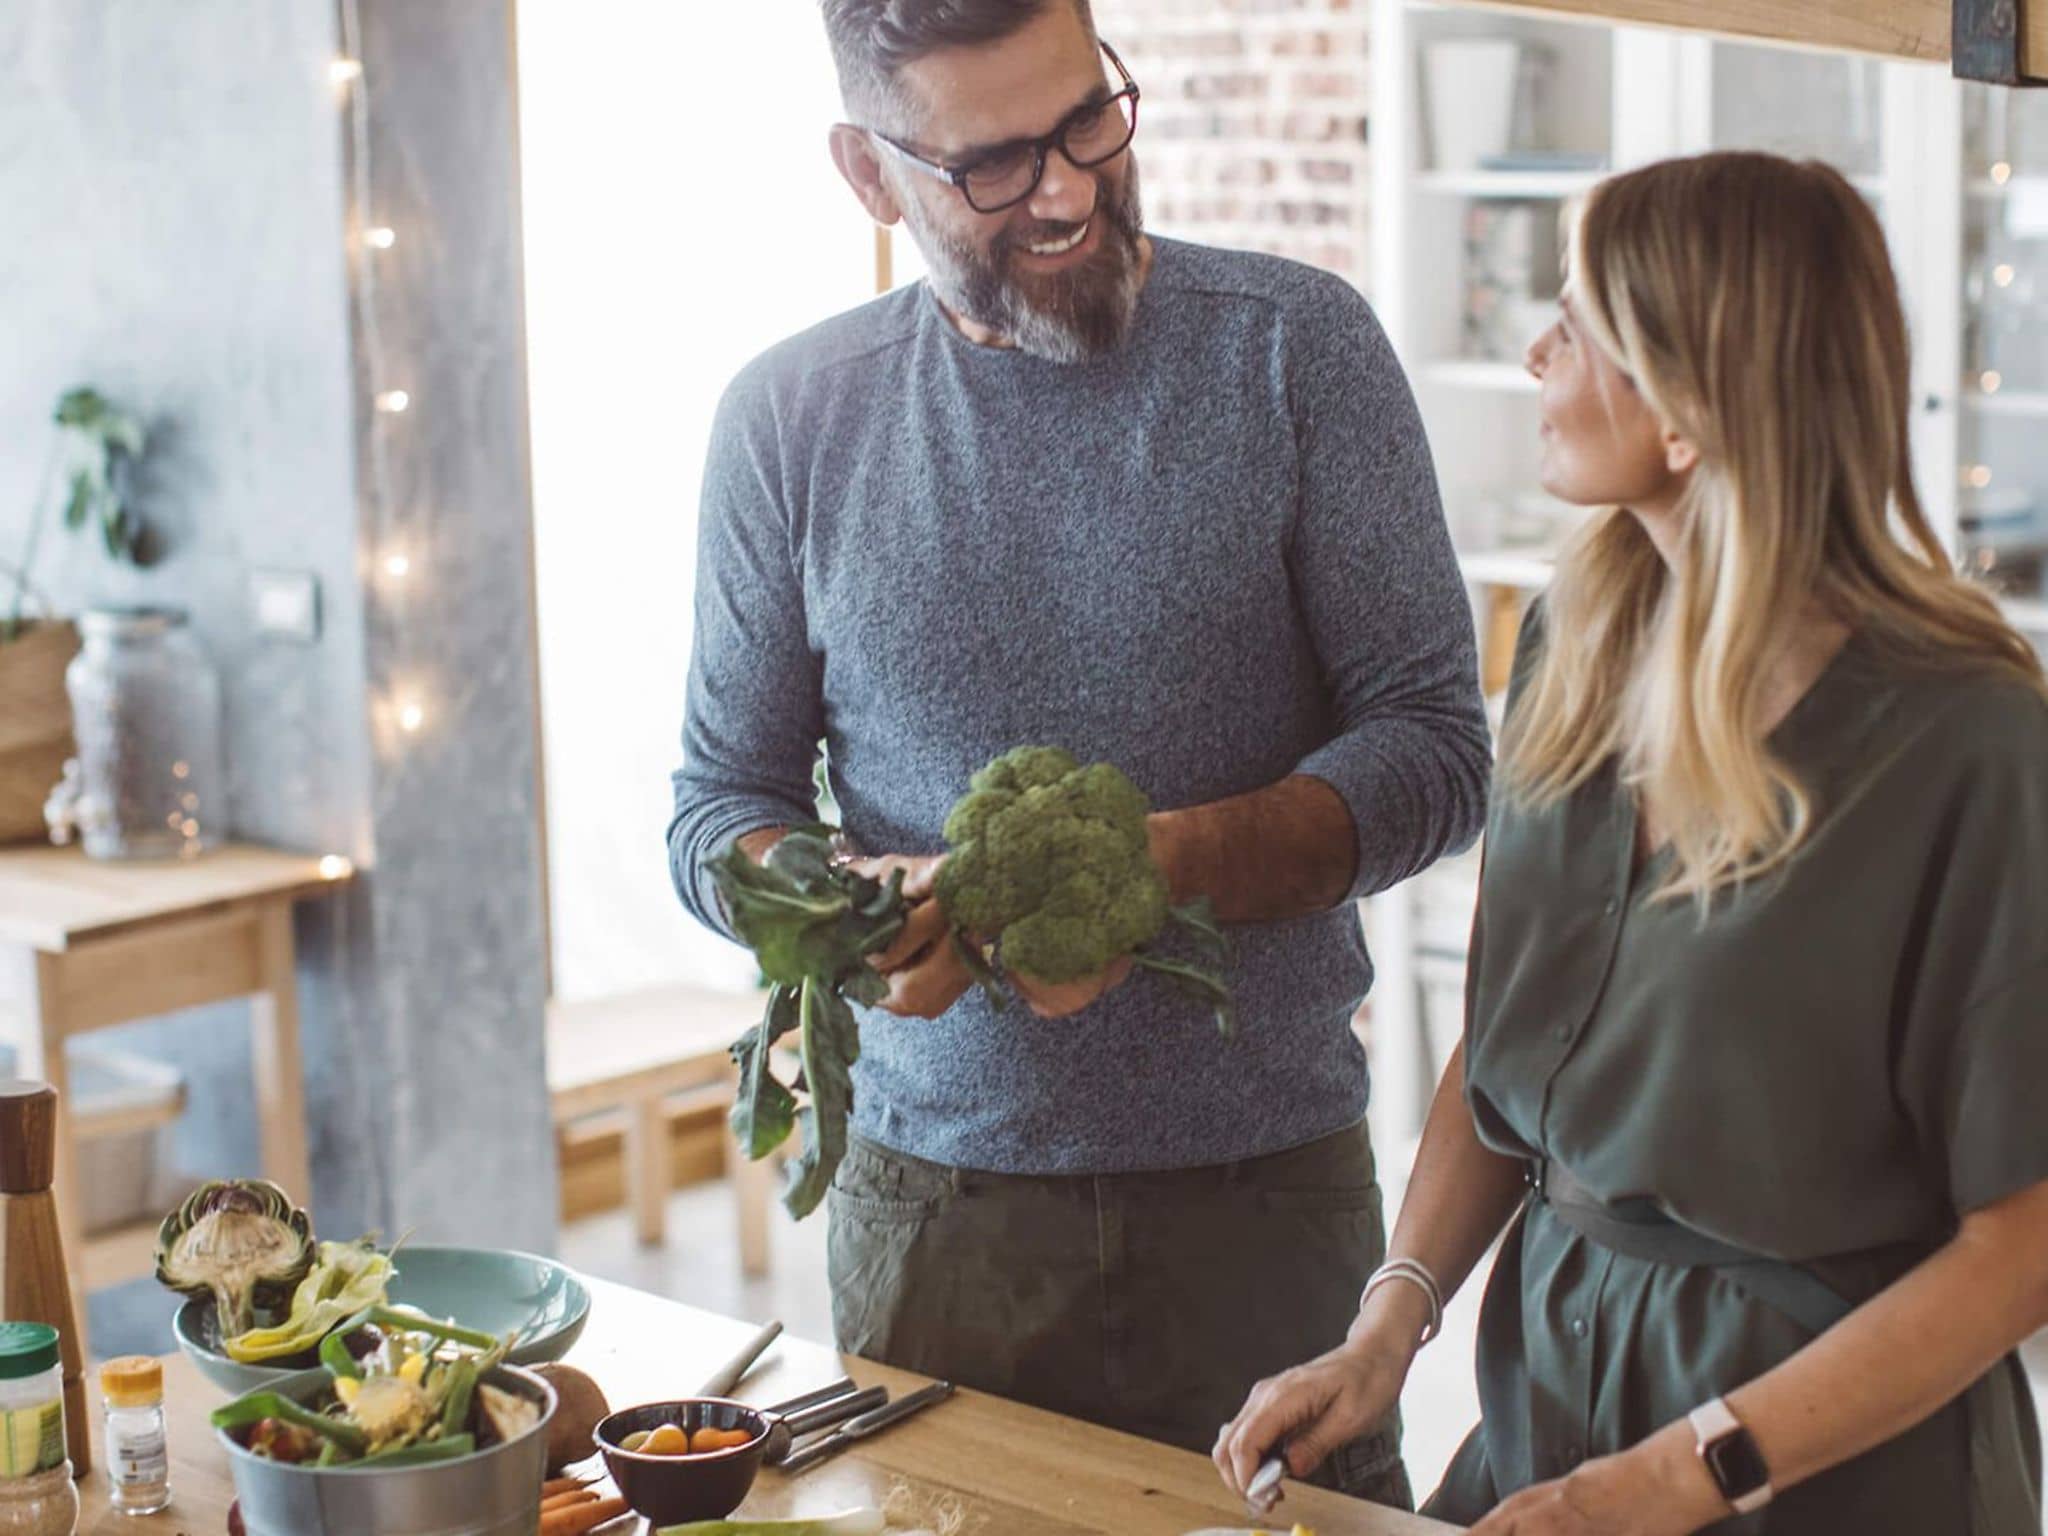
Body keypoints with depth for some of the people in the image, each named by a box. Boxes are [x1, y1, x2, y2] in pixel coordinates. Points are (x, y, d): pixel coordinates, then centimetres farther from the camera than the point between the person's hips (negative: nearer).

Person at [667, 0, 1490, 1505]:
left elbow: (1435, 749, -6)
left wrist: (1170, 864, -23)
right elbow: (721, 811, 6)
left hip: (1267, 1190, -1)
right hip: (933, 1195, 2)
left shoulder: (1295, 346, -5)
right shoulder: (790, 419, 1)